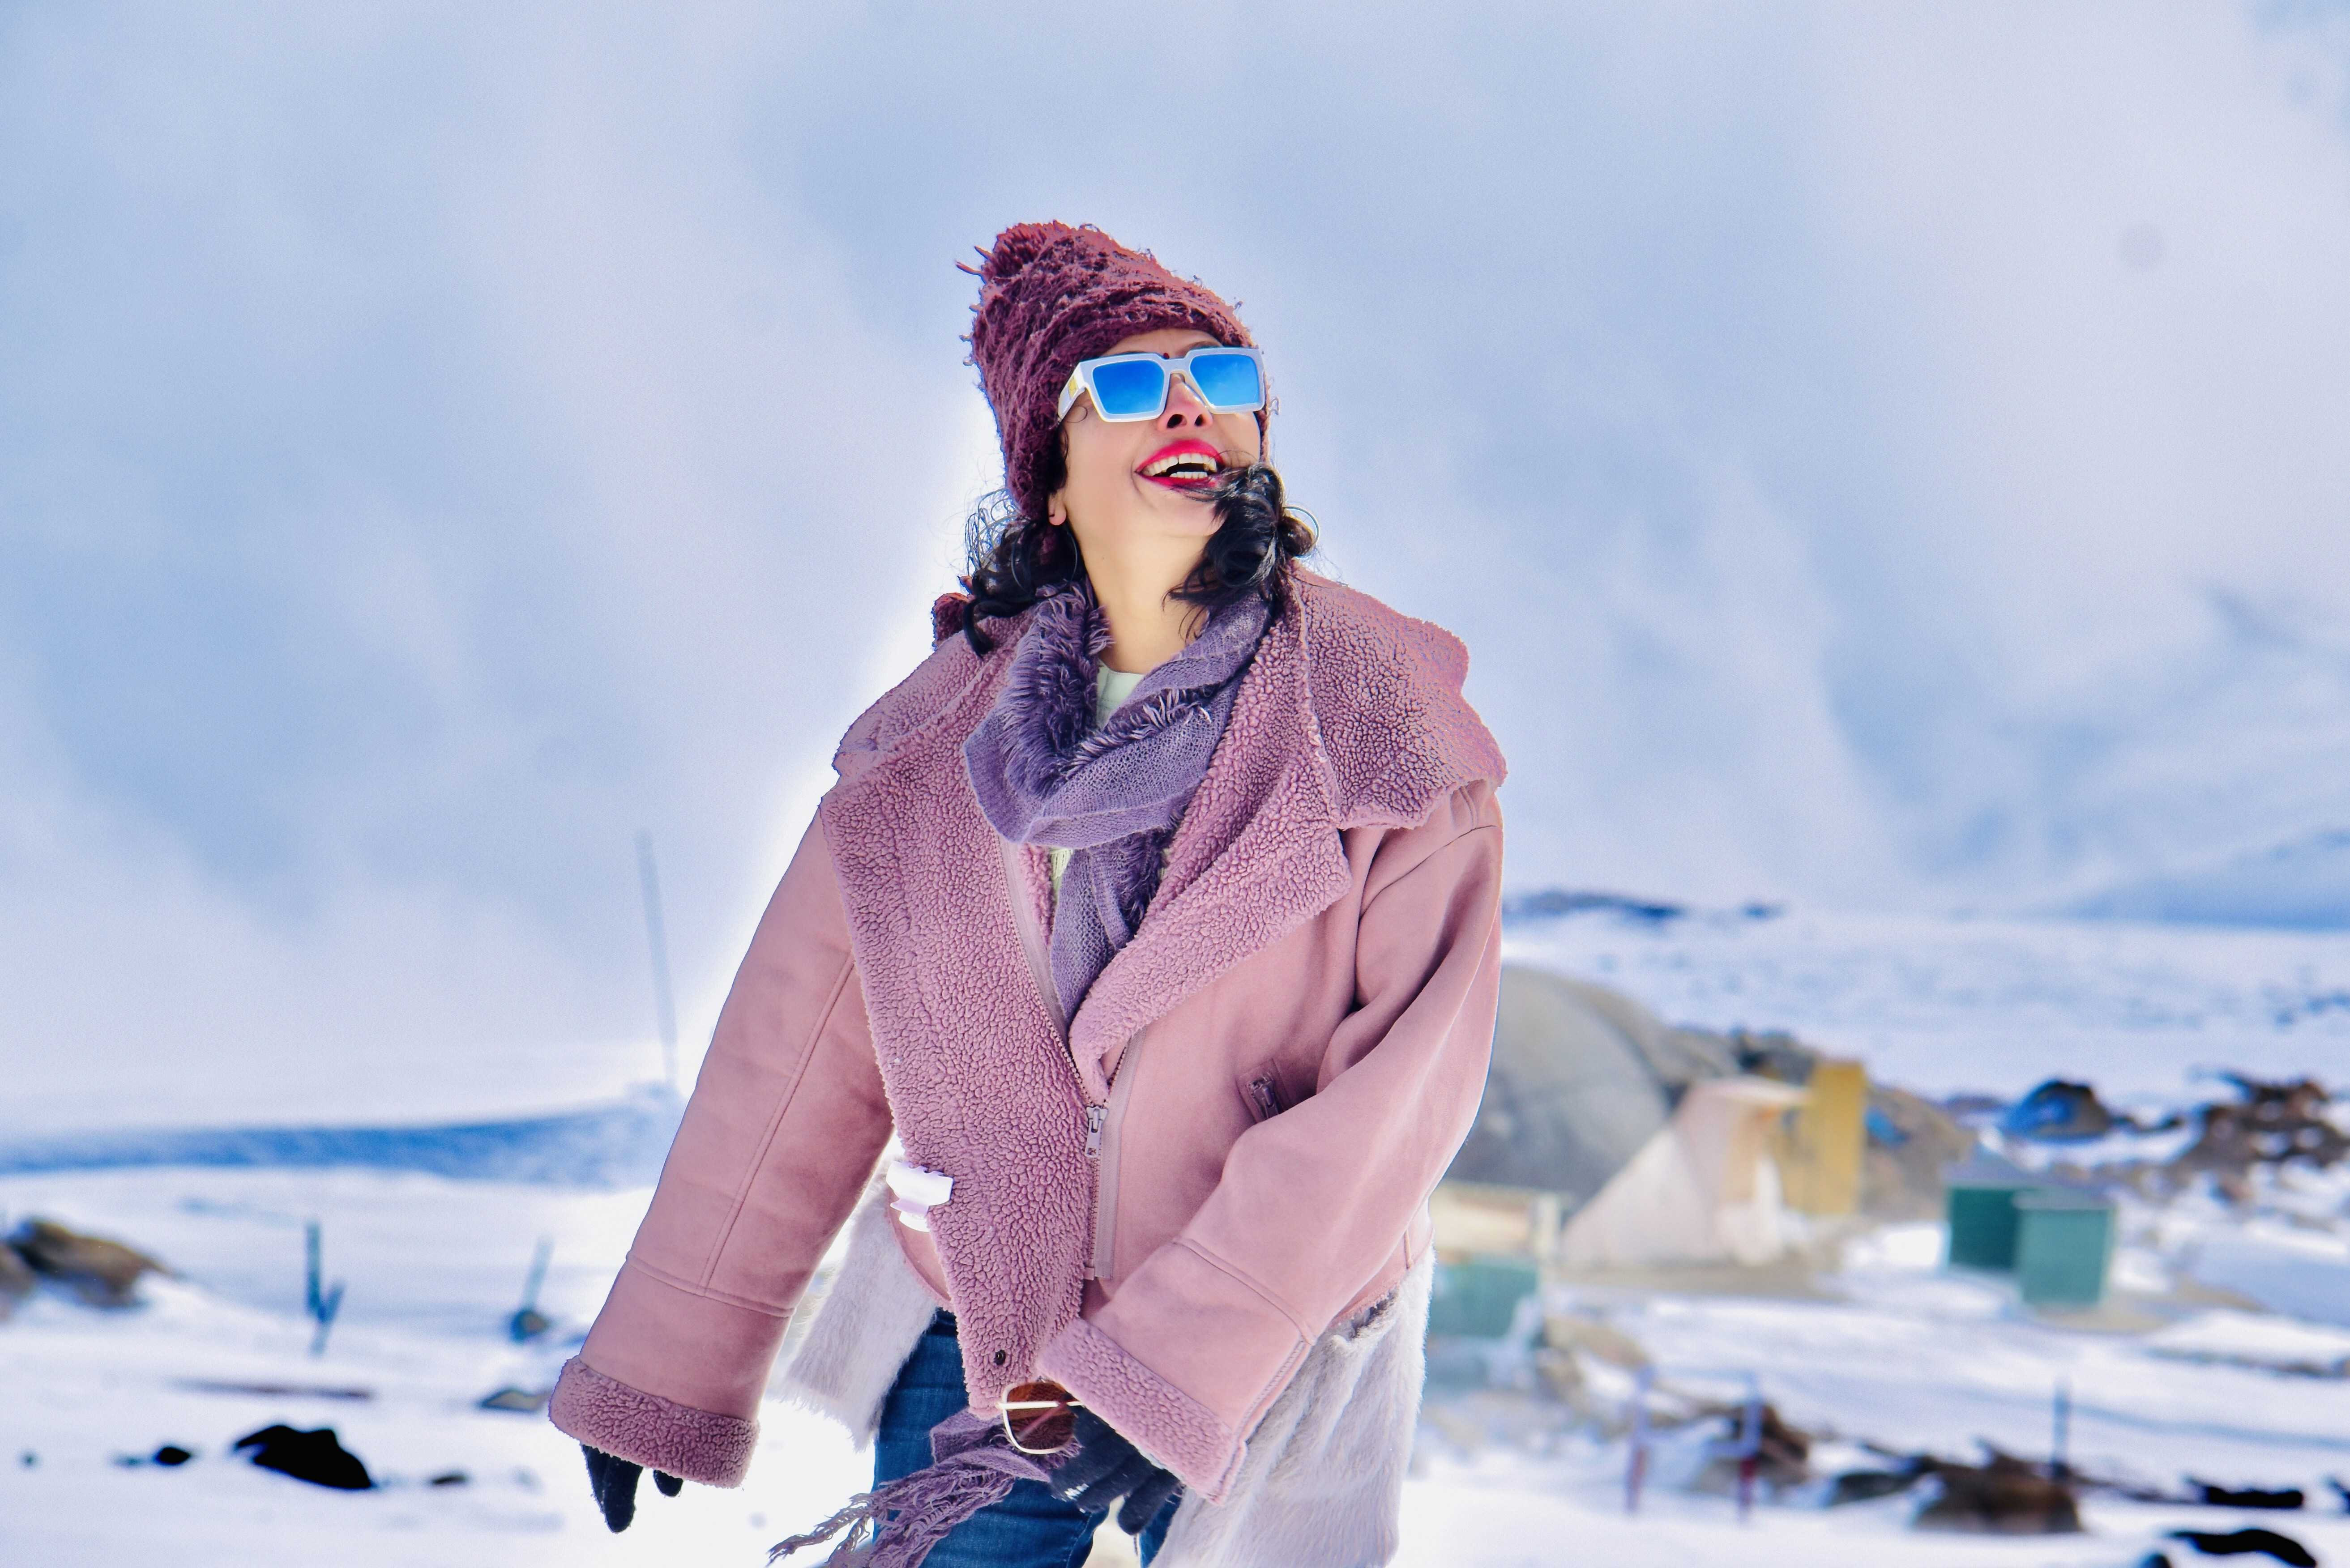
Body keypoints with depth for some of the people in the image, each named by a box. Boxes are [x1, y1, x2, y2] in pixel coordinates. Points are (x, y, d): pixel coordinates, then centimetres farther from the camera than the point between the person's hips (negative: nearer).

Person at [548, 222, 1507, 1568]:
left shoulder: (1388, 732, -10)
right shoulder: (933, 746, -3)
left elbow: (1403, 1089, -16)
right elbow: (795, 1064, 4)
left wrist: (1160, 1366, -22)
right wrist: (665, 1373, 10)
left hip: (1271, 1360, -1)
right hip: (976, 1341, 2)